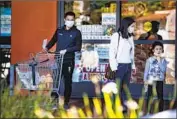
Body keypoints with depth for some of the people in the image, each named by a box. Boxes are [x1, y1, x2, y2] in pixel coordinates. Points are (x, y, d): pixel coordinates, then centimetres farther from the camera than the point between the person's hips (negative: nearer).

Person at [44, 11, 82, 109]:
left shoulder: (77, 32, 0)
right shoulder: (59, 31, 10)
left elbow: (78, 47, -6)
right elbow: (53, 41, 20)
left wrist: (66, 50, -17)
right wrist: (46, 48, 2)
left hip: (69, 61, -2)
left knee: (68, 82, 3)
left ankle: (66, 102, 12)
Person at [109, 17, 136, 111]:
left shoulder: (130, 37, 12)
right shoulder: (116, 36, -7)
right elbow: (112, 52, -8)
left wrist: (133, 66, 15)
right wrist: (114, 67, -13)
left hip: (128, 66, 6)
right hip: (119, 65, -6)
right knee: (117, 88, -3)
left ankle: (125, 106, 12)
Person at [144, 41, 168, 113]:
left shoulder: (163, 60, 1)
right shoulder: (149, 60, -2)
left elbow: (163, 70, -13)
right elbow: (146, 70, 1)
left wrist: (159, 61, -15)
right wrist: (145, 80, -5)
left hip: (160, 81, 1)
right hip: (151, 81, -1)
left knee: (160, 97, 0)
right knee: (150, 97, 3)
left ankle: (161, 112, 6)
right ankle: (148, 111, 10)